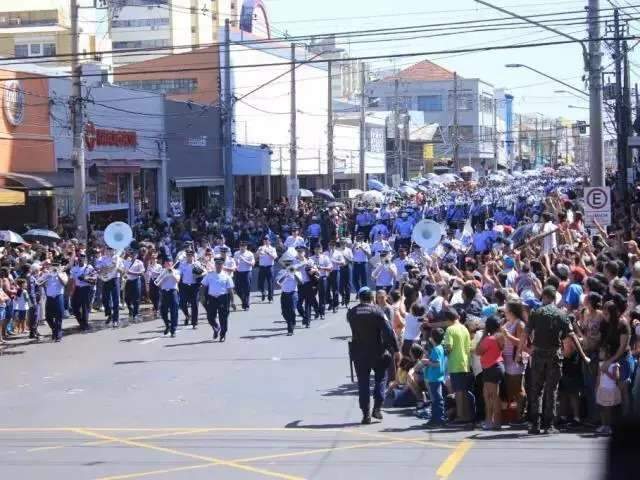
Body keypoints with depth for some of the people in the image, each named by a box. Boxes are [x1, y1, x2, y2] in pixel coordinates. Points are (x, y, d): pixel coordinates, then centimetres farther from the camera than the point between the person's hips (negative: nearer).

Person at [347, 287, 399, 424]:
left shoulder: (351, 313, 1)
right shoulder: (377, 311, -8)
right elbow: (388, 332, -13)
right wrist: (395, 350, -10)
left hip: (359, 353, 2)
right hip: (377, 352, -2)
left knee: (363, 383, 6)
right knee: (380, 378, 15)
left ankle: (366, 414, 3)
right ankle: (377, 408, 3)